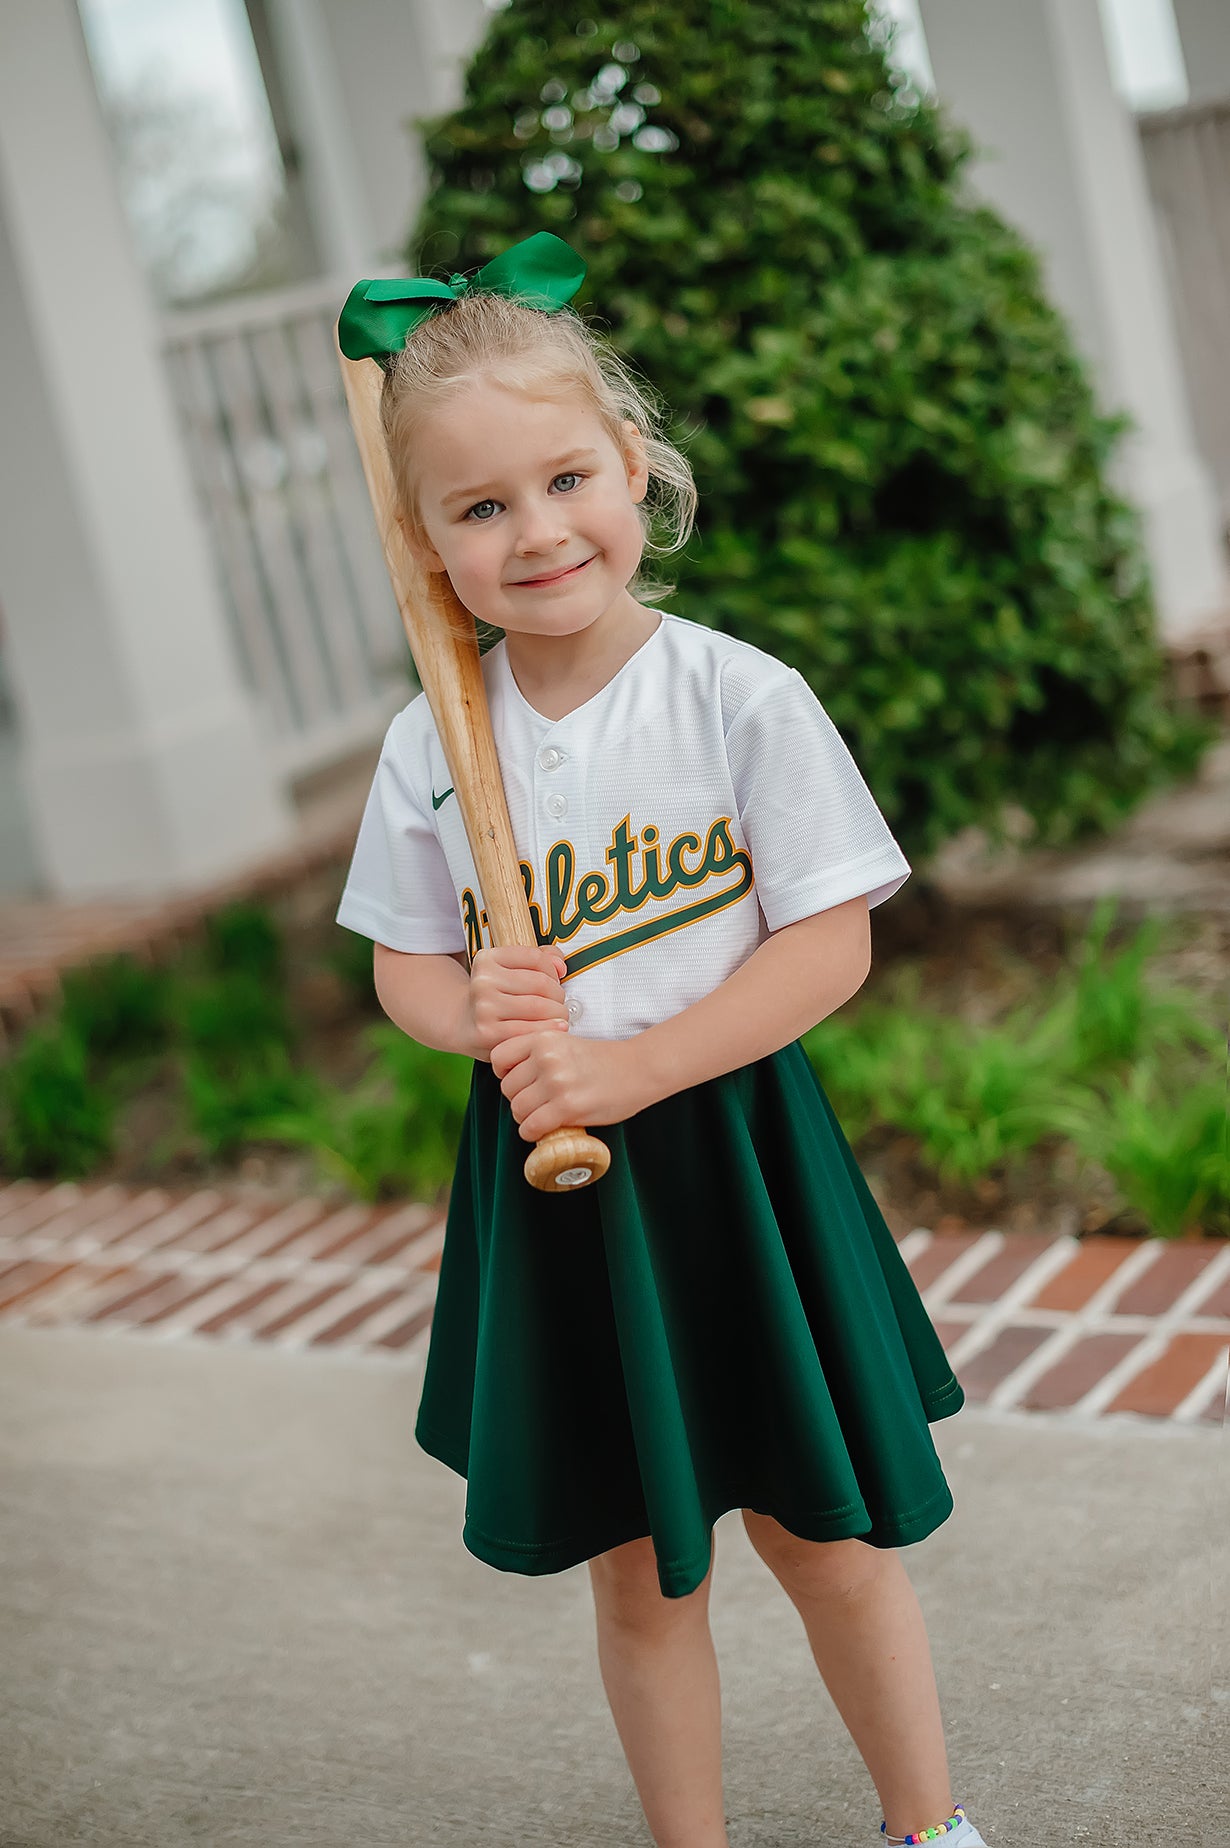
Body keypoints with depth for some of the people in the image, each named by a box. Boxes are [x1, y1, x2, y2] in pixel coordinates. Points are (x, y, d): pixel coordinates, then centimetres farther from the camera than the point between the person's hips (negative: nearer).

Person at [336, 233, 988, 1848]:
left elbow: (833, 941, -13)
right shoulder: (429, 747, -3)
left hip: (731, 1155, -2)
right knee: (637, 1575, 15)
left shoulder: (741, 697, -12)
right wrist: (477, 1013, -17)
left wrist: (630, 1068, -21)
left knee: (823, 1538, 12)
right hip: (545, 1185, 3)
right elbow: (406, 969, 7)